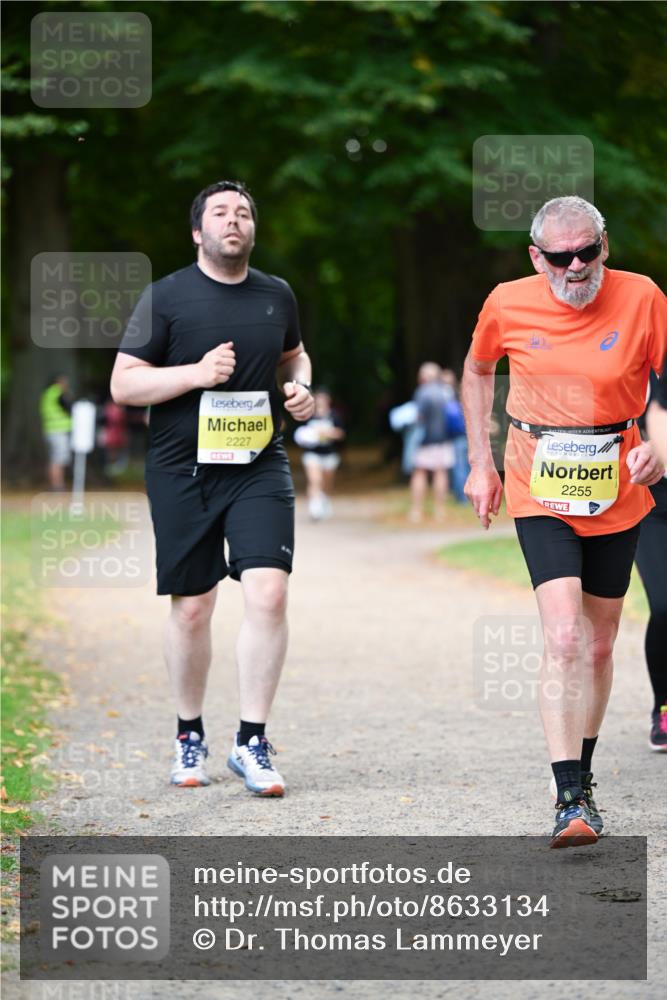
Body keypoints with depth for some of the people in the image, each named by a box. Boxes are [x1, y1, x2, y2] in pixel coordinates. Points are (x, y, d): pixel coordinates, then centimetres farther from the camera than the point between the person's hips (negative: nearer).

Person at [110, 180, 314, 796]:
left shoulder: (277, 296, 8)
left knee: (269, 592, -14)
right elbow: (123, 385, -5)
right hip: (182, 472, -2)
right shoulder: (167, 296, -3)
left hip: (260, 467, 2)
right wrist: (197, 373, -18)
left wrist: (301, 387, 5)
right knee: (192, 607, 5)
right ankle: (190, 735, 25)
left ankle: (252, 742, -5)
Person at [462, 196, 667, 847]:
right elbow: (477, 372, 14)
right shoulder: (508, 305, -6)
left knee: (598, 646, 12)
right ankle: (571, 802, -18)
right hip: (541, 493, -2)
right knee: (563, 638, -17)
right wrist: (480, 464, 10)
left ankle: (581, 776, 32)